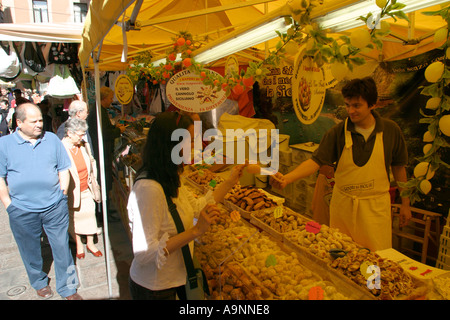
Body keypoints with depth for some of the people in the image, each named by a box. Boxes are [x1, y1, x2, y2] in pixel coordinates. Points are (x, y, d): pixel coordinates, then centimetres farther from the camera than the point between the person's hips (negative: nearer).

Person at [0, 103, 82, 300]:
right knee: (30, 250, 17)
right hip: (22, 211, 0)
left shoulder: (52, 139, 1)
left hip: (55, 207, 1)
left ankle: (67, 288, 26)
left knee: (61, 246, 8)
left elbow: (63, 168, 7)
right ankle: (39, 283, 42)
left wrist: (63, 193, 0)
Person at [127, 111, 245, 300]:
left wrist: (230, 182, 12)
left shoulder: (169, 180, 0)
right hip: (154, 290, -8)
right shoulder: (148, 189, -30)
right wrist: (196, 231, -32)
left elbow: (197, 207, 11)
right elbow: (145, 253, -30)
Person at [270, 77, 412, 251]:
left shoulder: (391, 130, -3)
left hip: (376, 204, 0)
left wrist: (405, 204, 11)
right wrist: (286, 178, -28)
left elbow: (399, 167, 6)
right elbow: (315, 161, -12)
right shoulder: (338, 132, -8)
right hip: (343, 204, 1)